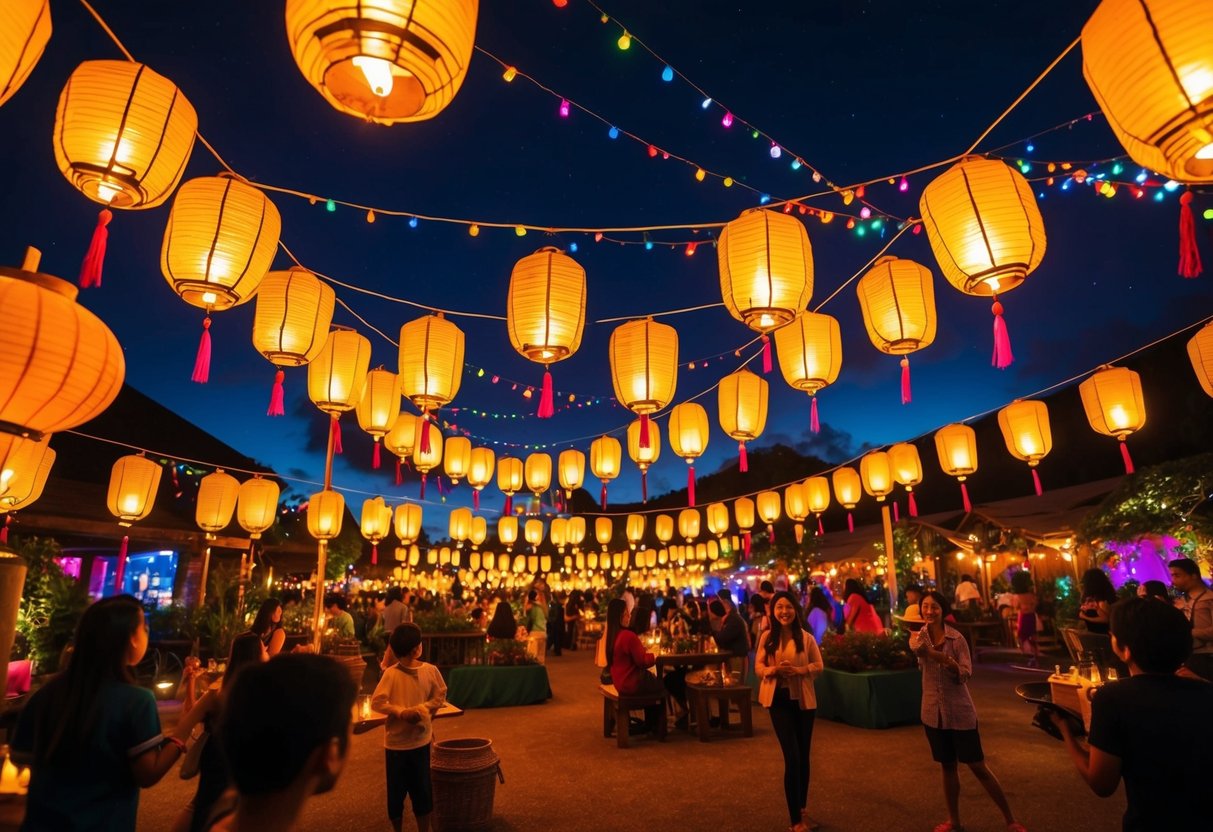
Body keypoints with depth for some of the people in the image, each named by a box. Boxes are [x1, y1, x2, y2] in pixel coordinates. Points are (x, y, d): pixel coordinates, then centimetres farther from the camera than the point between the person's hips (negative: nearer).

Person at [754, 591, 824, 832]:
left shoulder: (806, 637, -7)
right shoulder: (767, 638, -4)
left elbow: (819, 666, -2)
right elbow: (758, 667, 0)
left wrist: (798, 670, -19)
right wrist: (773, 670, -21)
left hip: (804, 700, 1)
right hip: (779, 701, -1)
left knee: (803, 757, 15)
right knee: (792, 757, -6)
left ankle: (802, 810, 35)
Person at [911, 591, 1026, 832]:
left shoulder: (956, 638, -12)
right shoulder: (920, 636, -5)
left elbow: (965, 674, -15)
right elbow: (917, 647, -28)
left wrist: (949, 661, -32)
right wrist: (919, 644, -49)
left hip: (960, 712, -3)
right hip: (933, 713, 3)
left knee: (978, 767, 5)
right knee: (947, 766, 15)